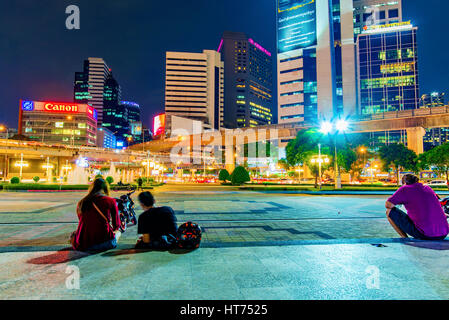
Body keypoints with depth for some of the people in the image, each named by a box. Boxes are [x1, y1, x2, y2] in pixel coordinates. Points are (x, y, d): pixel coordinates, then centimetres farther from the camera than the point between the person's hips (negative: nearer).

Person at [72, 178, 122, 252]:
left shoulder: (81, 203, 7)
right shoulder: (111, 201, -3)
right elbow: (116, 225, 7)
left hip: (81, 246, 5)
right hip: (104, 241, -5)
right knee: (118, 232, 25)